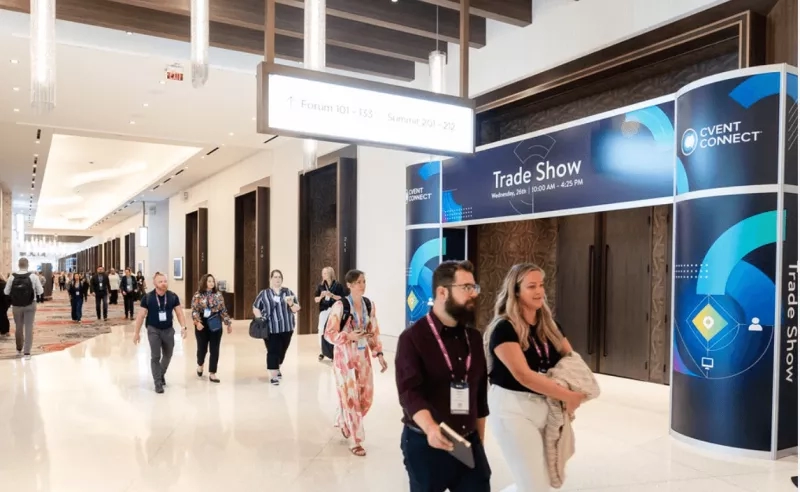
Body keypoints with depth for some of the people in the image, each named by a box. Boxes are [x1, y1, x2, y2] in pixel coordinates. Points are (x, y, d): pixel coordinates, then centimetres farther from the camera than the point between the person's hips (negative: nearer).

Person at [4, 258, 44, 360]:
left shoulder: (12, 277, -7)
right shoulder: (34, 276, -11)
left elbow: (6, 292, 1)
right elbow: (40, 292, -7)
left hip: (16, 306, 2)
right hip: (30, 306, -2)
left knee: (18, 328, 17)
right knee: (29, 328, 2)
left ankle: (19, 350, 33)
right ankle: (27, 352, -1)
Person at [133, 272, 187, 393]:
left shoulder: (173, 296, -6)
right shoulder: (148, 297, -10)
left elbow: (179, 312, -2)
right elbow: (141, 315, -4)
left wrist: (183, 327, -16)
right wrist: (137, 333, -3)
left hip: (168, 330, 3)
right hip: (153, 330, -2)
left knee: (168, 355, 15)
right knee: (155, 357, -3)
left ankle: (161, 374, 42)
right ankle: (158, 383, 9)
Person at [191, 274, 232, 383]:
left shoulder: (218, 295, 5)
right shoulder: (198, 295, -4)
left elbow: (223, 310, 8)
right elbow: (194, 311, -8)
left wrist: (228, 323, 7)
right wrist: (197, 322, -22)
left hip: (215, 325, 2)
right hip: (202, 325, -2)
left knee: (214, 350, 0)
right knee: (202, 348, 10)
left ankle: (212, 374, 6)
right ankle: (200, 365, 43)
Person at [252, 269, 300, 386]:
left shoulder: (288, 292, 6)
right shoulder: (263, 293, 4)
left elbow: (296, 309, 4)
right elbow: (255, 308, 8)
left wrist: (291, 303, -17)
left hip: (286, 328, 2)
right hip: (270, 329, -2)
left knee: (282, 351, 13)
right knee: (273, 351, -7)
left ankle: (277, 369, 37)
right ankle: (273, 376, 0)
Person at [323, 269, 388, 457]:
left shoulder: (369, 304, 2)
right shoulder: (340, 306, -14)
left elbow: (375, 331, 9)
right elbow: (329, 334, -11)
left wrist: (379, 354, 2)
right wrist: (350, 336, -26)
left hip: (363, 355, 6)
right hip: (345, 356, -5)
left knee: (366, 397, 12)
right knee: (351, 397, -1)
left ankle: (343, 421, 40)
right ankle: (356, 442, 12)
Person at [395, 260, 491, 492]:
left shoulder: (473, 337, 7)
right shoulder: (413, 338, -11)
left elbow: (480, 393, 13)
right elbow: (410, 392, -23)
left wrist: (478, 440, 15)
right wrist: (430, 429, -39)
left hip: (469, 444, 5)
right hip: (425, 445, -5)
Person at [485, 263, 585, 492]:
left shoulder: (550, 326, 7)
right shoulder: (504, 329, -15)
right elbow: (523, 375, -22)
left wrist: (575, 392, -9)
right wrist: (568, 396, -18)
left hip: (547, 407, 7)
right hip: (513, 409, -7)